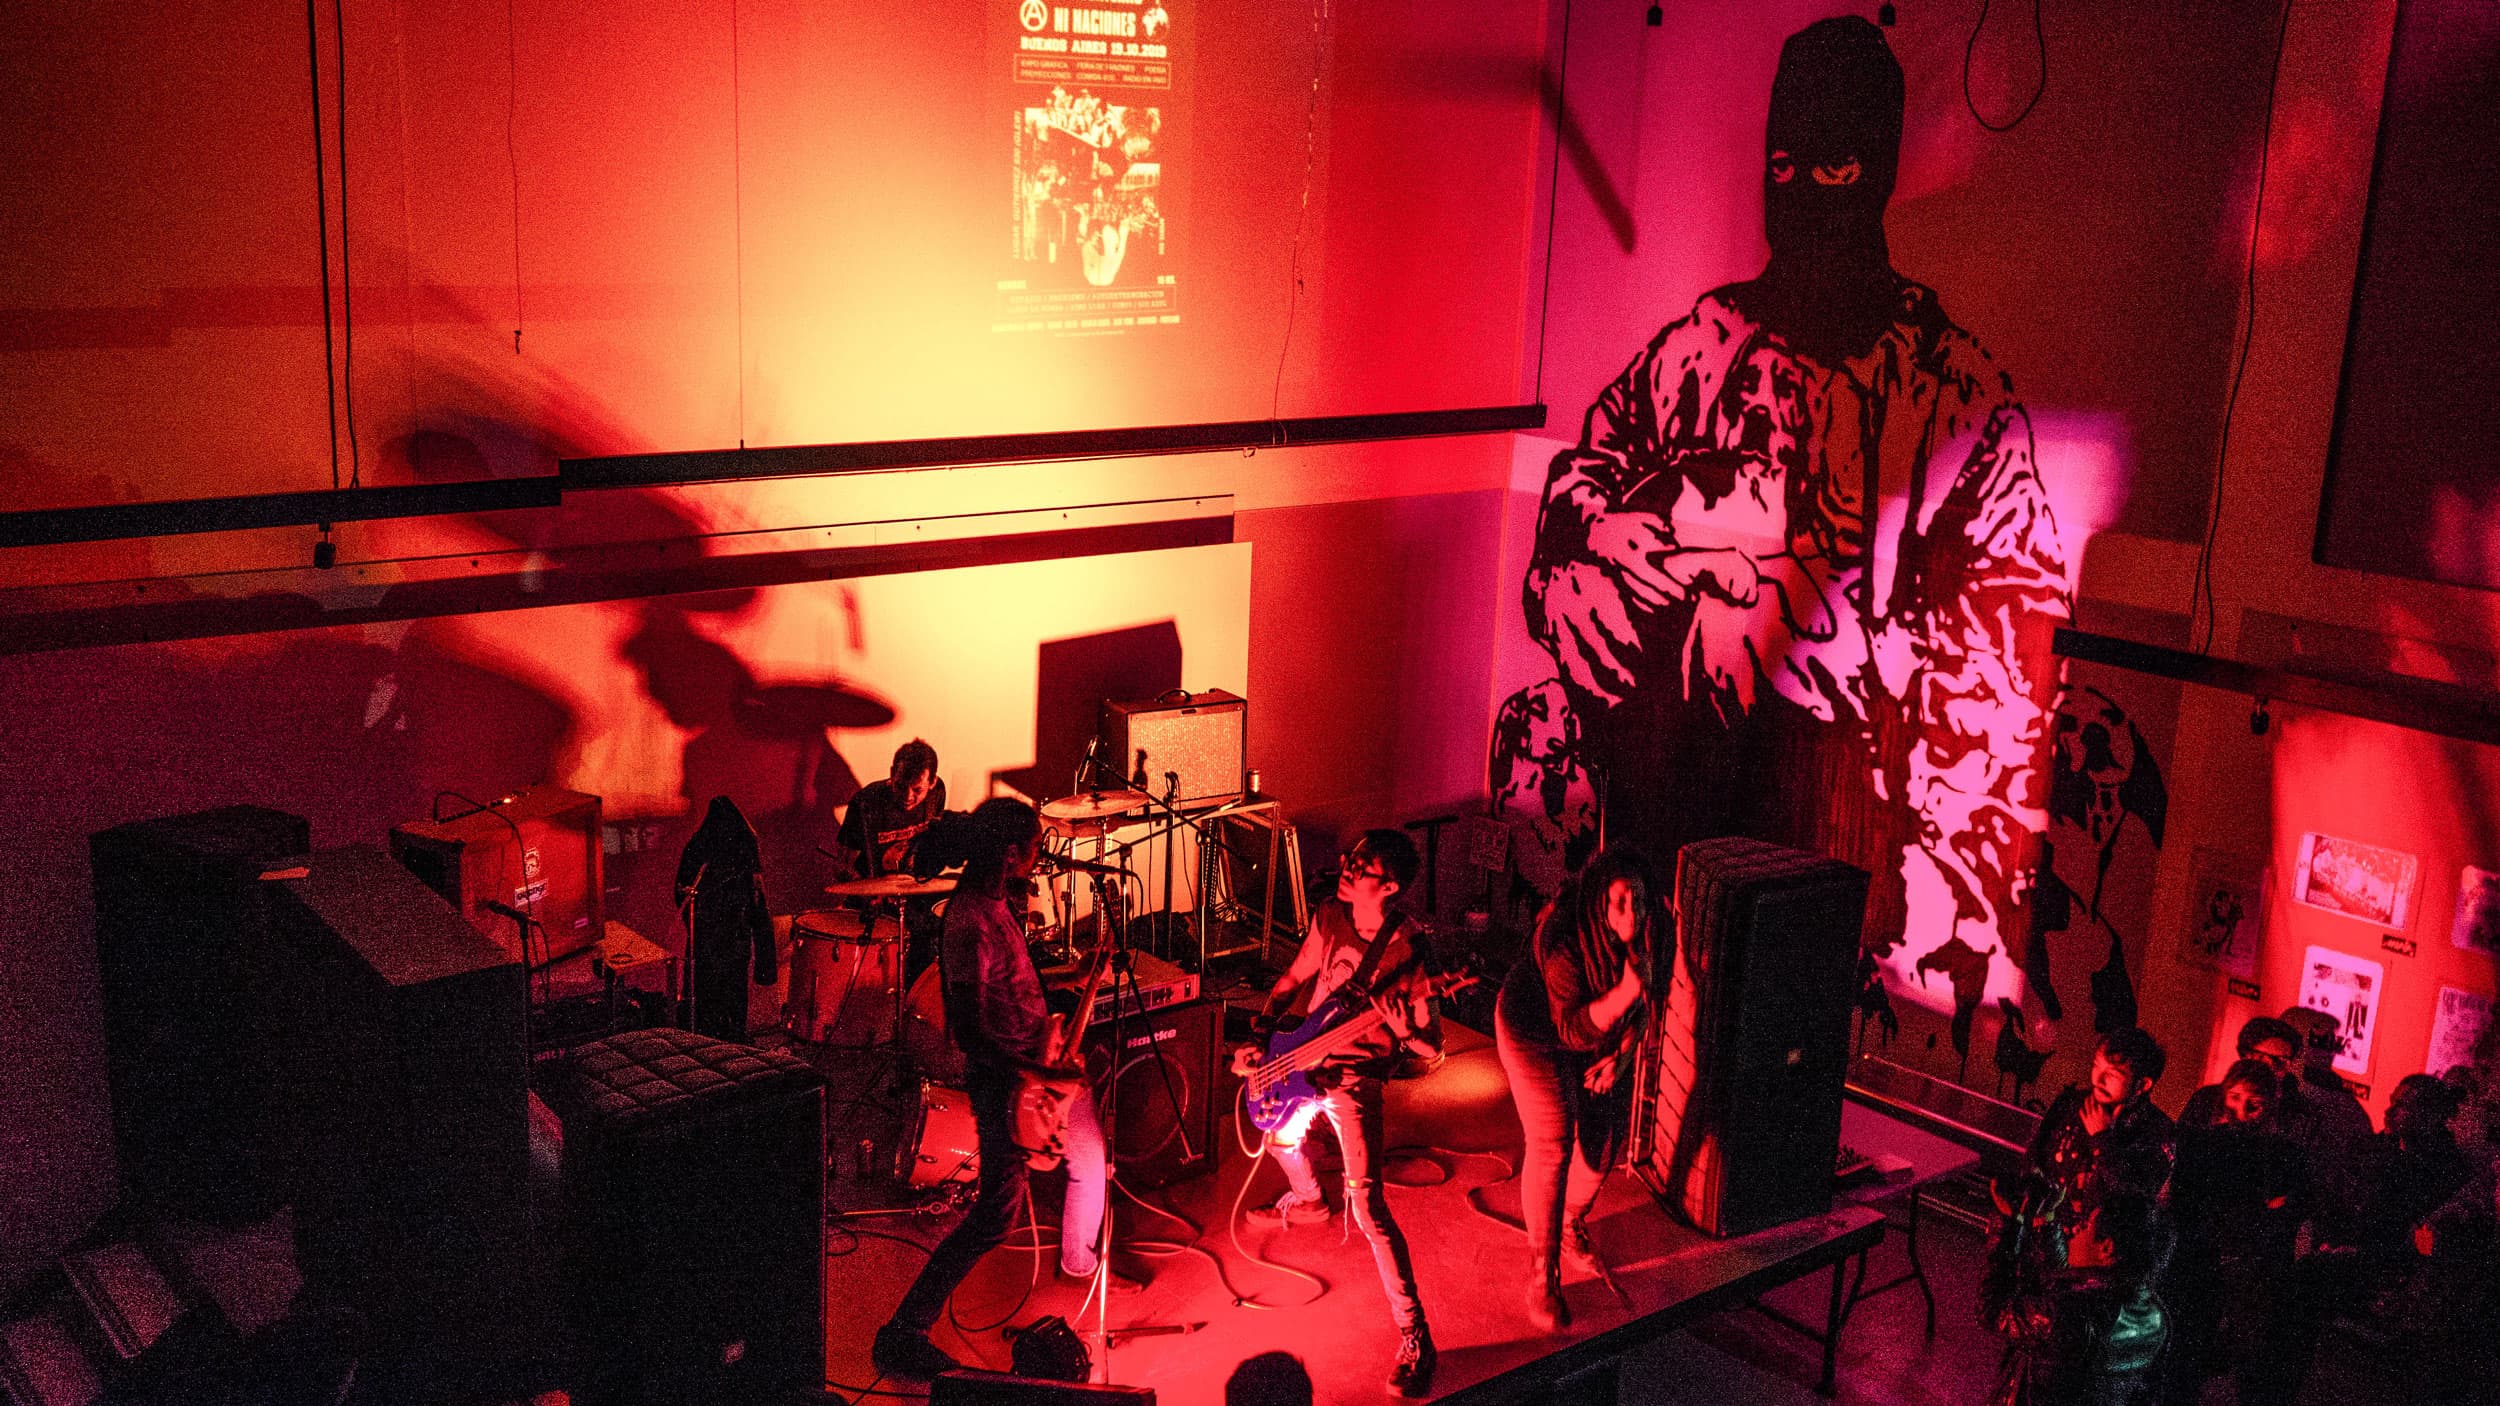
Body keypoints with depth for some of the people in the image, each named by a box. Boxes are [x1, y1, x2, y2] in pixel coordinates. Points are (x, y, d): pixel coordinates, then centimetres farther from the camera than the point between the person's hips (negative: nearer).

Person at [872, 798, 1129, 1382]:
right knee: (996, 1214, -6)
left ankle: (1081, 1261, 50)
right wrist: (1037, 1072, -23)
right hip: (1002, 1078, -10)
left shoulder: (991, 900, 2)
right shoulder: (971, 923, -29)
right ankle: (904, 1335, 0)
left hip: (1037, 1060, 10)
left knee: (1090, 1154, 25)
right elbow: (968, 1031, -29)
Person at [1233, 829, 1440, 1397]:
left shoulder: (1407, 949, -22)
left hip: (1355, 1079, -7)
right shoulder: (1329, 919, -5)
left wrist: (1396, 1014, -37)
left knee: (1367, 1205, -18)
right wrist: (1258, 1037, 1)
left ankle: (1415, 1340, -12)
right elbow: (1292, 980, 12)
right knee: (1281, 1138, 32)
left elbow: (1430, 1047, -17)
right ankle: (1307, 1201, 68)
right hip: (1303, 1063, 7)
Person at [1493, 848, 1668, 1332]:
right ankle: (1542, 1273, 0)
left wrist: (1621, 1055, -8)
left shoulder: (1650, 934, -21)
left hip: (1602, 1034, 6)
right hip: (1536, 1033, -6)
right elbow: (1573, 1030, -40)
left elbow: (1645, 1003, -2)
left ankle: (1572, 1223, 39)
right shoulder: (1567, 943, -39)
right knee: (1551, 1146, -11)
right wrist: (1627, 989, -52)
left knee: (1606, 1136, 10)